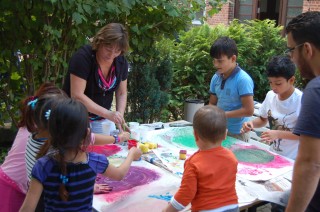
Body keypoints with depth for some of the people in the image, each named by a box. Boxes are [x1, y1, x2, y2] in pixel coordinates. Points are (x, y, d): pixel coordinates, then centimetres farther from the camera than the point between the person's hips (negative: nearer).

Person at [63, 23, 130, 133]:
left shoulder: (121, 62, -4)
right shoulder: (83, 57, -22)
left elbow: (121, 93, 4)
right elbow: (76, 95, -26)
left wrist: (120, 117, -14)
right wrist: (107, 113, -32)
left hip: (101, 119, 5)